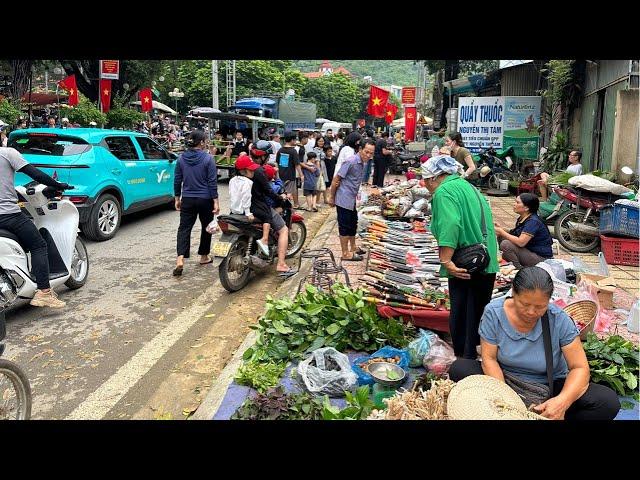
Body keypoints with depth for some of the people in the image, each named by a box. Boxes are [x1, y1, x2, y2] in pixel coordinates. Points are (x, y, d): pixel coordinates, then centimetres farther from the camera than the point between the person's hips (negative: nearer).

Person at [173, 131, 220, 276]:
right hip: (205, 199, -3)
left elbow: (177, 180, 6)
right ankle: (204, 257, 27)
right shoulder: (208, 158, -9)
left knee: (184, 228, 4)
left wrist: (177, 198, 16)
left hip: (187, 199, 3)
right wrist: (216, 201, -8)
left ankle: (180, 259, -14)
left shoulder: (181, 158, 2)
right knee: (206, 227, 16)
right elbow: (212, 182, -11)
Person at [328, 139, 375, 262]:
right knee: (344, 226, 0)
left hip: (352, 199, 9)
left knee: (353, 224, 19)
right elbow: (336, 179, -16)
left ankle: (353, 248, 34)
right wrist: (331, 197, -12)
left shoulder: (364, 162, 6)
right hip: (344, 199, -9)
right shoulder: (351, 161, -20)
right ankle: (345, 254, 9)